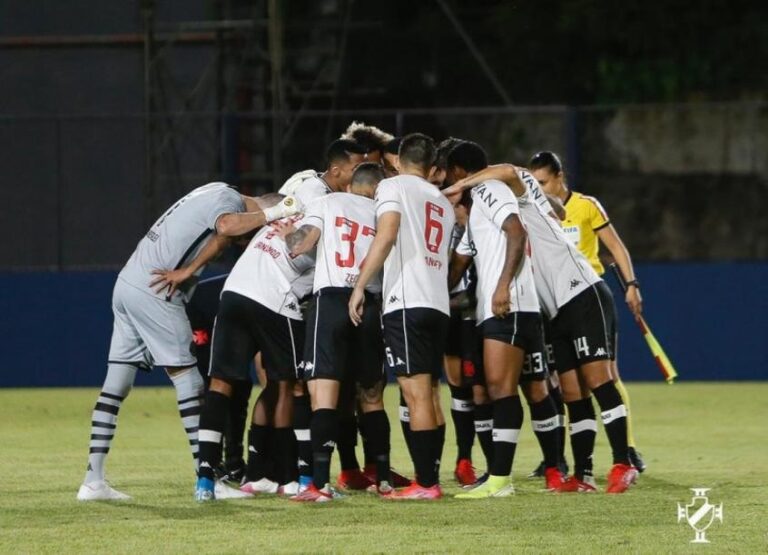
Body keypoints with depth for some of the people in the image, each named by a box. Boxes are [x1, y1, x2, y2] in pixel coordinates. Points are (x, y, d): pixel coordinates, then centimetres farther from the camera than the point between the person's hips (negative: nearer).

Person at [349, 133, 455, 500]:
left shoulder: (393, 187, 2)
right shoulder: (443, 204, 24)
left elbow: (386, 235, -13)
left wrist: (360, 286, -13)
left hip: (406, 302, -7)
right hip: (439, 304, 7)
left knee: (416, 393, -10)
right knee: (426, 394, 13)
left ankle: (426, 483, -13)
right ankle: (431, 477, 13)